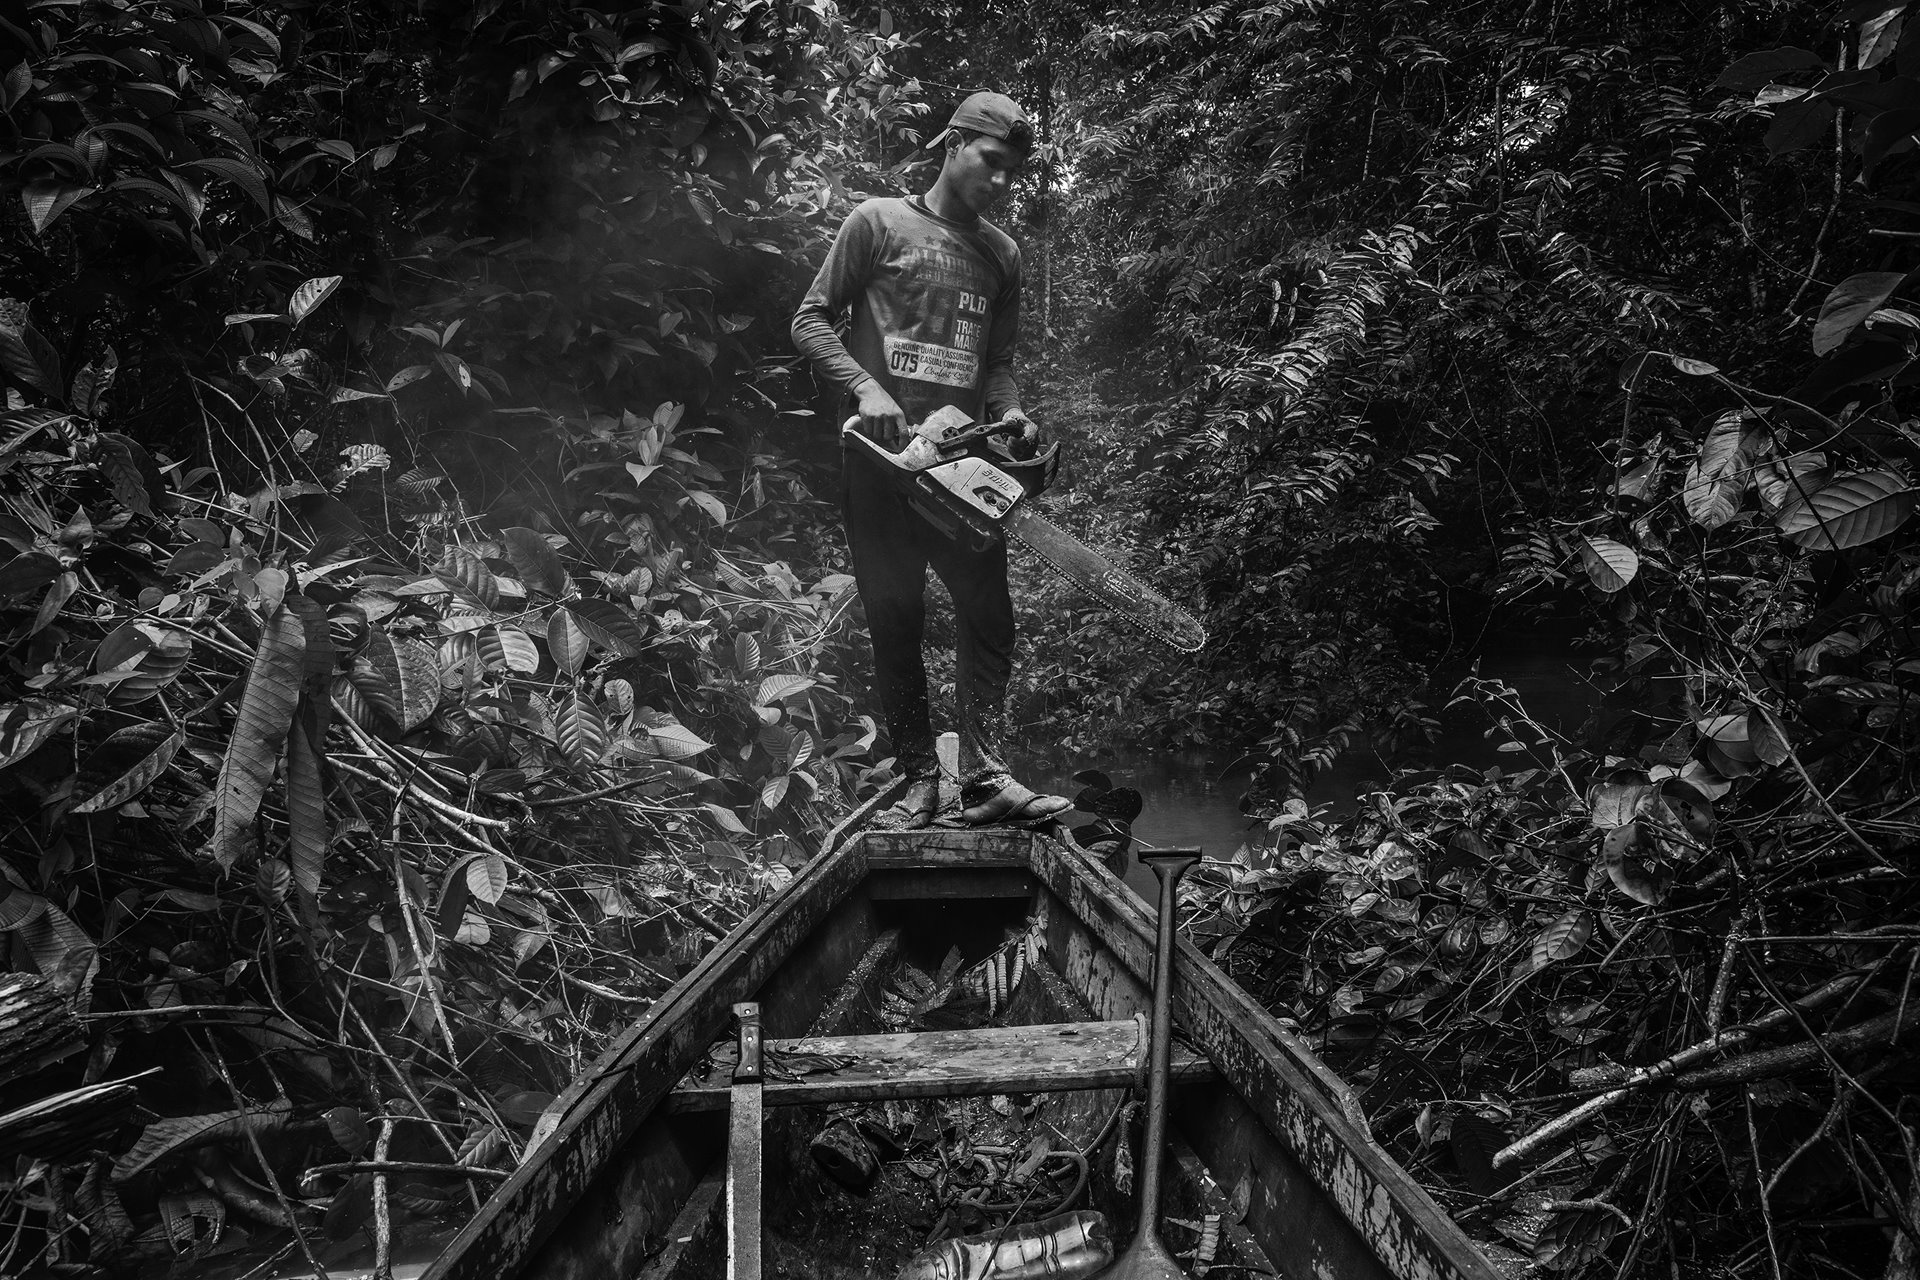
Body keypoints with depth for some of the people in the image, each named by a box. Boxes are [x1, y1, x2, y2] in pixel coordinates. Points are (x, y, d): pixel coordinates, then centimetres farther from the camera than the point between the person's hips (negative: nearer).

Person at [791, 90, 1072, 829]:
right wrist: (865, 388, -15)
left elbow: (998, 359, 16)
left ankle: (985, 777, -6)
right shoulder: (879, 223, 2)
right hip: (881, 459, -4)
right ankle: (918, 780, 8)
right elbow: (811, 320, 0)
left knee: (989, 617, -6)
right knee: (896, 625, 2)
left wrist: (1010, 417, -4)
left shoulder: (1001, 255, 15)